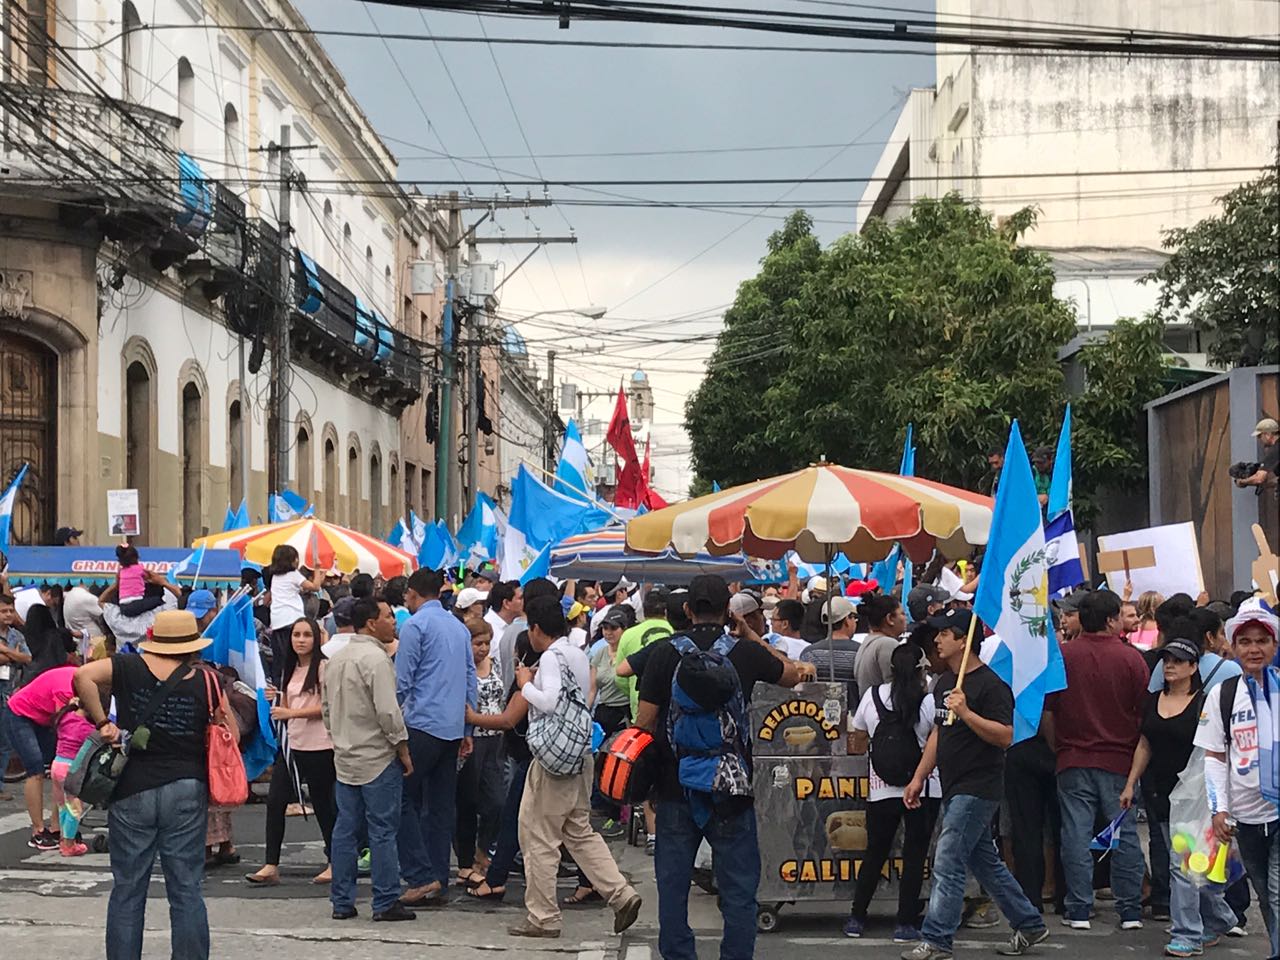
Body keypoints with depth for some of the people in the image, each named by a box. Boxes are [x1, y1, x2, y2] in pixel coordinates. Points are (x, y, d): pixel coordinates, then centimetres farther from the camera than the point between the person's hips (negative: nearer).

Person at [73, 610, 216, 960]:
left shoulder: (130, 668, -2)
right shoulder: (203, 680, -1)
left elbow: (84, 675, -18)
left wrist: (101, 722, -10)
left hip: (133, 792, 0)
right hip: (187, 792, 0)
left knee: (127, 890, 8)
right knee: (186, 890, 6)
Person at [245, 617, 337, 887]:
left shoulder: (323, 667, -9)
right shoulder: (291, 669, 15)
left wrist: (291, 713, -19)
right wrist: (274, 699, 2)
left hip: (319, 746, -7)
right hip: (292, 743, 7)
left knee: (322, 804, 2)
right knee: (275, 800, -2)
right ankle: (271, 866, 1)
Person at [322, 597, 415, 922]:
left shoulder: (336, 659, 12)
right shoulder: (375, 658, -15)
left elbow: (326, 708, 19)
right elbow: (388, 710, -19)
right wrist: (403, 750, -10)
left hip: (345, 758, 8)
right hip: (378, 759, -8)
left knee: (345, 830, 10)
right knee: (383, 831, -3)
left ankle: (342, 901, 14)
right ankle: (386, 903, 0)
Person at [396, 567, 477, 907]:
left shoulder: (415, 625, -6)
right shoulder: (460, 627, 16)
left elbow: (402, 682, -10)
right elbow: (471, 679, 18)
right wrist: (467, 730, 21)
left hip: (423, 724, -7)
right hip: (453, 727, 7)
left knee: (405, 800, -3)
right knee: (442, 805, 9)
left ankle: (423, 877, -10)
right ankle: (440, 883, 10)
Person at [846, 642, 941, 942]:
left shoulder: (872, 696, 1)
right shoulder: (929, 701, -8)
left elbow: (858, 743, 12)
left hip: (881, 789, 3)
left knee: (874, 852, 15)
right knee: (914, 855, 4)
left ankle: (856, 918, 18)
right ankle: (906, 924, 2)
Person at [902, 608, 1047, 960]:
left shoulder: (990, 684, -14)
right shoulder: (945, 682, 14)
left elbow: (1005, 736, -21)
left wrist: (966, 713, -29)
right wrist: (919, 777, 17)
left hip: (977, 788, -9)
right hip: (954, 787, 9)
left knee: (947, 865, -10)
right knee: (985, 863, 15)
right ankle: (1029, 925, 26)